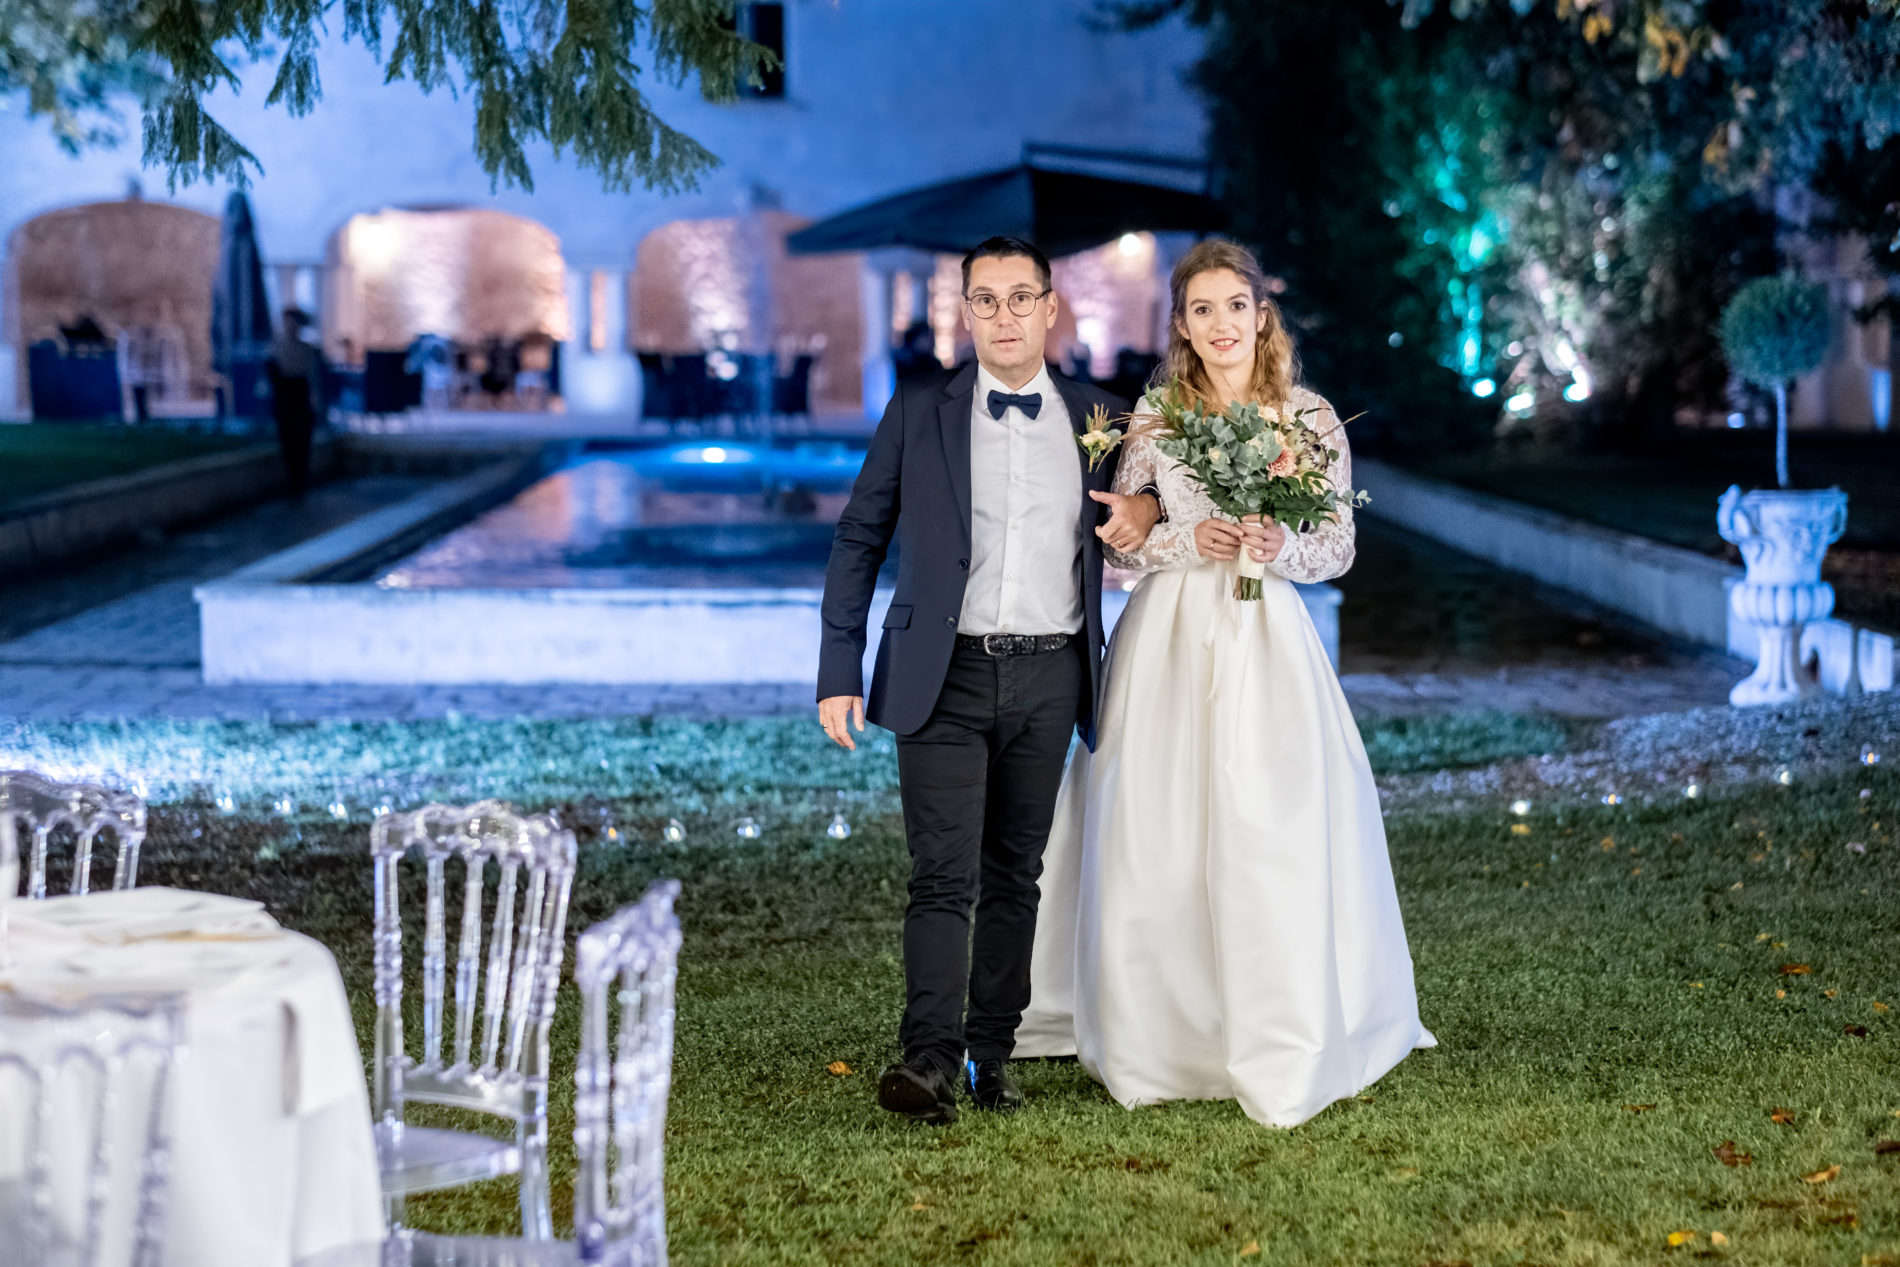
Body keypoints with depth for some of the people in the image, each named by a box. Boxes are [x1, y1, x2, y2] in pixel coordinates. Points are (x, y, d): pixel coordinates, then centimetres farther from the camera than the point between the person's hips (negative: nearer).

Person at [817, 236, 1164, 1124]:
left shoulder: (1097, 419, 8)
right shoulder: (920, 410, 2)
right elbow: (859, 540, 5)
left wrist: (1149, 506, -1)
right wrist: (839, 673, -1)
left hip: (1048, 678, 3)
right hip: (946, 676, -2)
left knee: (1014, 875, 9)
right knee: (944, 875, -12)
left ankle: (989, 1054, 17)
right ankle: (930, 1060, -16)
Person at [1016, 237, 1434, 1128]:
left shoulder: (1312, 417, 4)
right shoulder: (1153, 417, 5)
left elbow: (1339, 547, 5)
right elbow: (1119, 541, 5)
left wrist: (1282, 547, -15)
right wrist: (1192, 539, -12)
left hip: (1266, 638, 0)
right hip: (1168, 640, 1)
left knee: (1277, 835, -5)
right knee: (1158, 836, -1)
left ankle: (1282, 1053, 5)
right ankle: (1160, 1039, 12)